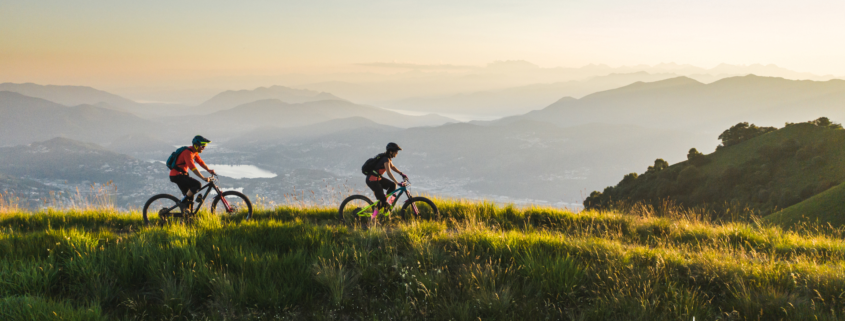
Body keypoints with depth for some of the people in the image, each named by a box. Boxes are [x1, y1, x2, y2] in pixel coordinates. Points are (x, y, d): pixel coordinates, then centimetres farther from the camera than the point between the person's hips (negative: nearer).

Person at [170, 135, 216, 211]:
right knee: (197, 185, -21)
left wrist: (209, 170, 1)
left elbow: (200, 161, 15)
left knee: (189, 195, 12)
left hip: (181, 174, 10)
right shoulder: (188, 153, -22)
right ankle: (183, 202, -12)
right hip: (177, 175, -10)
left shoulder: (194, 152, 8)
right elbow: (192, 167, -31)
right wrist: (203, 178, -34)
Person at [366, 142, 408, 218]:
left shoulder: (387, 157, 8)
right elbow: (389, 173, -30)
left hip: (377, 178, 9)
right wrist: (398, 183, -34)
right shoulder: (386, 159, -21)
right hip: (372, 180, -9)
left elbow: (392, 167, 24)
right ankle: (373, 216, 0)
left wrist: (402, 173, 15)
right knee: (382, 200, -11)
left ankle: (384, 202, 10)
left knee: (392, 185, 5)